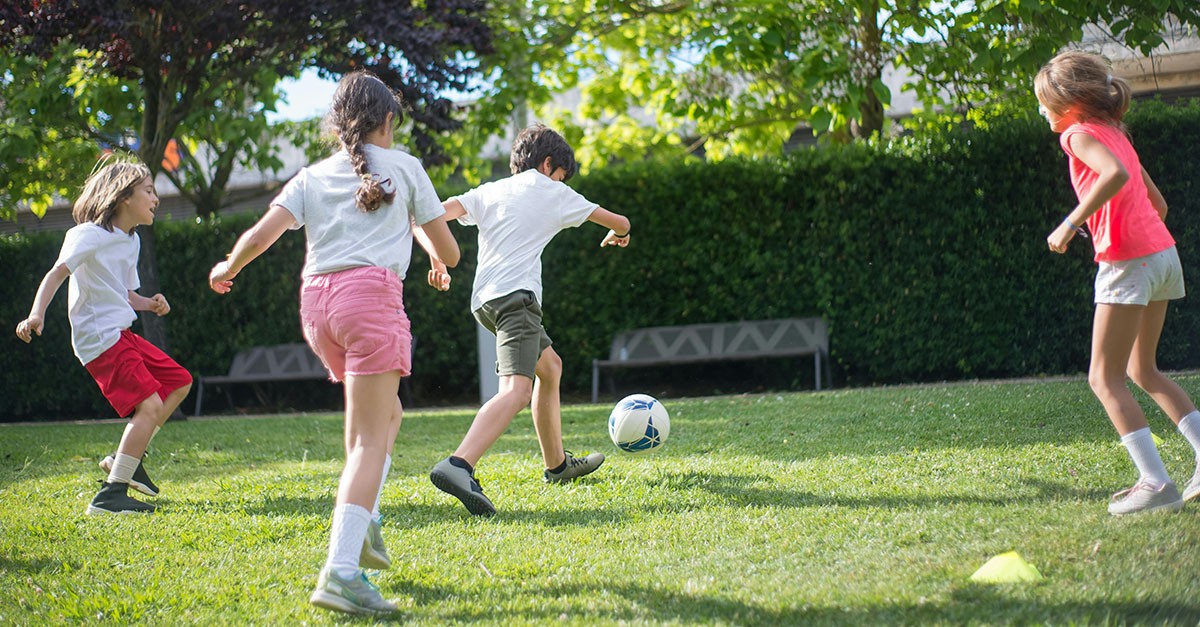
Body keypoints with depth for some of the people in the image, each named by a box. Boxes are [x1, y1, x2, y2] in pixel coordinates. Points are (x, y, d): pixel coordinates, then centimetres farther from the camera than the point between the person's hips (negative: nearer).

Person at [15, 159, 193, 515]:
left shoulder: (131, 241, 17)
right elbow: (57, 273, -23)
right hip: (100, 339, -10)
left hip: (122, 335, 10)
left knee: (179, 382, 16)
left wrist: (149, 304, 2)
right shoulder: (89, 235, -11)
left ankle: (124, 460, 19)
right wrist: (37, 314, -38)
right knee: (150, 404, -19)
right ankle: (111, 496, -19)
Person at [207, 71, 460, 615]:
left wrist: (226, 271, 24)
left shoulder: (312, 177, 18)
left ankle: (362, 519, 10)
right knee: (370, 440, -9)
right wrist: (437, 260, 38)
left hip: (316, 300, 5)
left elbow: (261, 235, 4)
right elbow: (448, 251, 14)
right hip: (371, 293, -5)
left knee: (385, 413, 26)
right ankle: (340, 572, -22)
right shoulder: (403, 167, 12)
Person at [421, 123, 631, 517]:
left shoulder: (488, 191, 22)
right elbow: (620, 223, 22)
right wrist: (616, 235, 44)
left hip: (485, 299, 8)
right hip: (516, 294, -8)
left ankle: (557, 464, 38)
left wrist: (437, 261, 9)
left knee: (550, 366, 28)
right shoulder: (552, 192, 12)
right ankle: (458, 466, -48)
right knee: (517, 390, -24)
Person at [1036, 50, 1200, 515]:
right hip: (1163, 253, 9)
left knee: (1104, 378, -3)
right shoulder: (1116, 133, 20)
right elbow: (1158, 203, 21)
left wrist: (1072, 222, -24)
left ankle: (1156, 482, -11)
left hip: (1128, 262, -9)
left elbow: (1117, 174, -27)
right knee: (1142, 371, 21)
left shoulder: (1080, 134, -6)